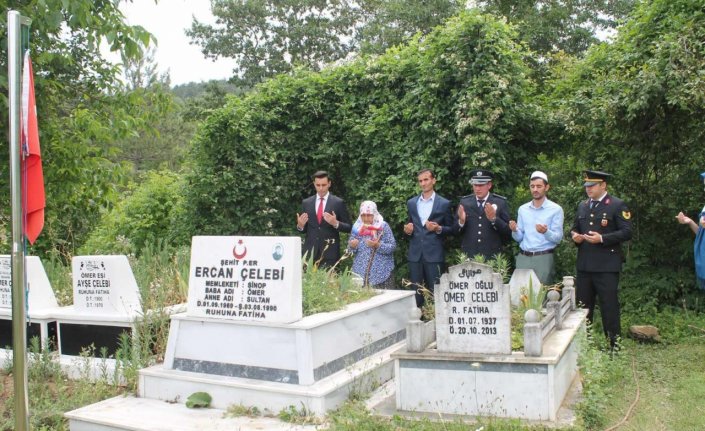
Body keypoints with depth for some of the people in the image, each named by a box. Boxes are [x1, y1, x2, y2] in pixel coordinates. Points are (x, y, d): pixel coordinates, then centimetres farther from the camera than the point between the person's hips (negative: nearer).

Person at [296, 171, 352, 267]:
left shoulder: (339, 203, 2)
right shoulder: (306, 202, 10)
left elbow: (348, 228, 2)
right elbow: (304, 229, 15)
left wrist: (336, 223, -16)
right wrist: (300, 225, -7)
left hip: (330, 252, -2)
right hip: (310, 251, 2)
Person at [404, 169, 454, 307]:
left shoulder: (444, 203, 1)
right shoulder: (411, 203, 12)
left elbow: (451, 228, 5)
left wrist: (438, 229, -14)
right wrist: (407, 230, -3)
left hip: (434, 254, -3)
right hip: (415, 254, 3)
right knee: (415, 291, 5)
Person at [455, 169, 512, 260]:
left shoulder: (501, 202, 0)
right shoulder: (464, 202, 4)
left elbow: (508, 231, -4)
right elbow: (456, 231, 6)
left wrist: (494, 219, -19)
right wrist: (461, 221, -14)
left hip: (492, 257, -1)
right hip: (468, 256, 1)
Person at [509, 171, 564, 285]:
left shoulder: (556, 209, -1)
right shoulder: (523, 209, 11)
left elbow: (558, 238, -6)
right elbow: (519, 238, 11)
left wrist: (546, 232, -24)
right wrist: (515, 230, -10)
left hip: (544, 258, -3)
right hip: (523, 258, 3)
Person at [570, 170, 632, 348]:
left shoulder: (617, 205, -4)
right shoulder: (582, 206, 15)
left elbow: (626, 232, -10)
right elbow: (575, 228, 24)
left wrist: (602, 238, -19)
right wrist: (574, 235, 1)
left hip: (607, 266, -6)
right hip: (584, 265, 6)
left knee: (609, 306, -1)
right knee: (583, 306, 12)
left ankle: (614, 346, 10)